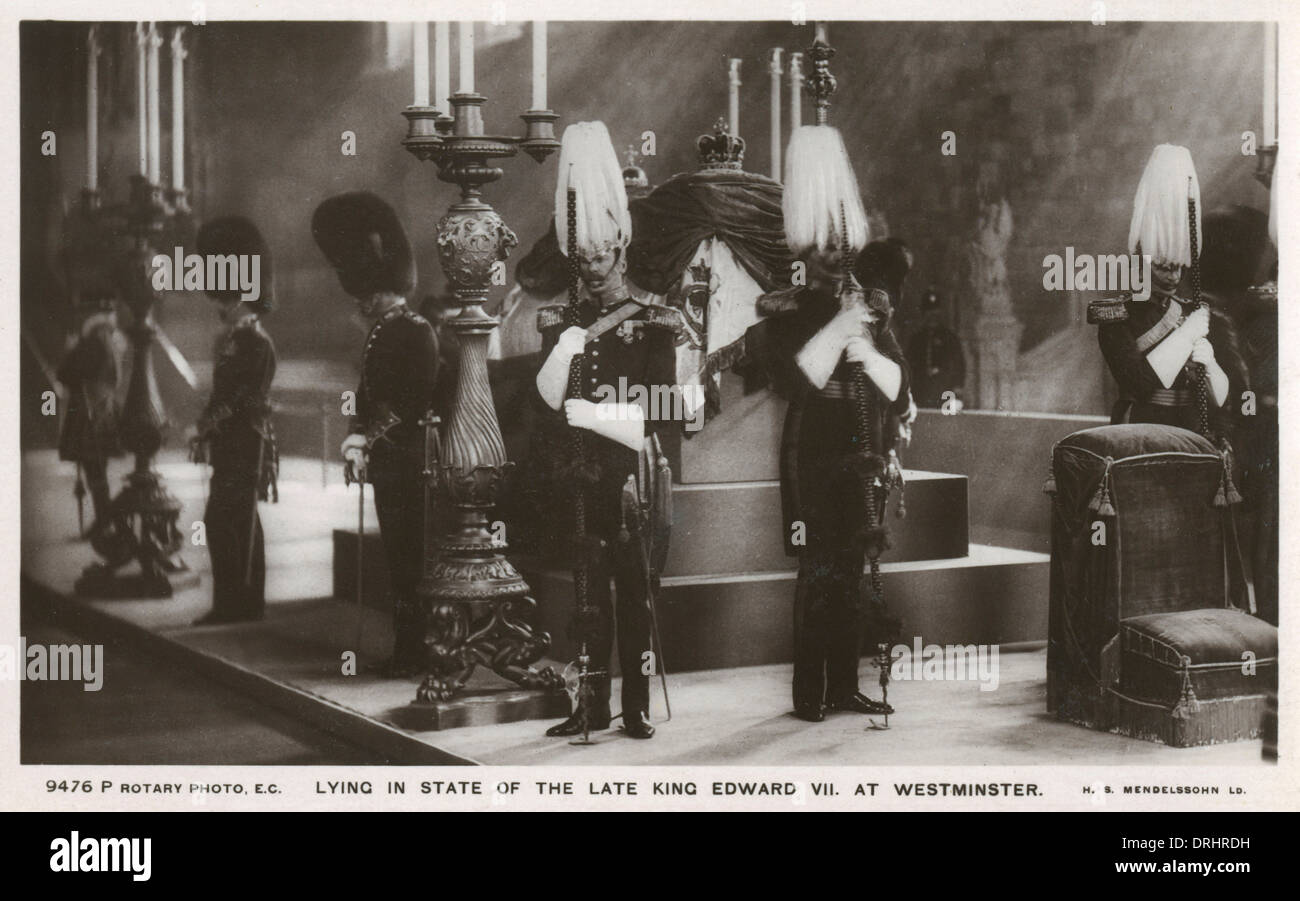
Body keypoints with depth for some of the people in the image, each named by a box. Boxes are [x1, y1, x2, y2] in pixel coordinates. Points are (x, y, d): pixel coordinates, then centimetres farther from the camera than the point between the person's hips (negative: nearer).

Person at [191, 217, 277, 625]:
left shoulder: (256, 343, -13)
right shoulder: (227, 340, 16)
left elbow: (239, 398, -19)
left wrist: (202, 427, -16)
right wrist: (205, 435, 13)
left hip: (248, 448, -10)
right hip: (229, 447, 10)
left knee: (238, 523, -7)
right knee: (221, 522, 11)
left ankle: (242, 602, -1)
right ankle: (233, 602, 18)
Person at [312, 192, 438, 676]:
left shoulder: (417, 331, -10)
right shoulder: (379, 333, 17)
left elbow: (416, 402, -18)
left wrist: (369, 437, -17)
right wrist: (359, 439, 4)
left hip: (408, 464, -9)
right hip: (385, 463, 9)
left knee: (409, 558, -7)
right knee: (397, 555, 11)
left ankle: (415, 650, -3)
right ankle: (405, 649, 17)